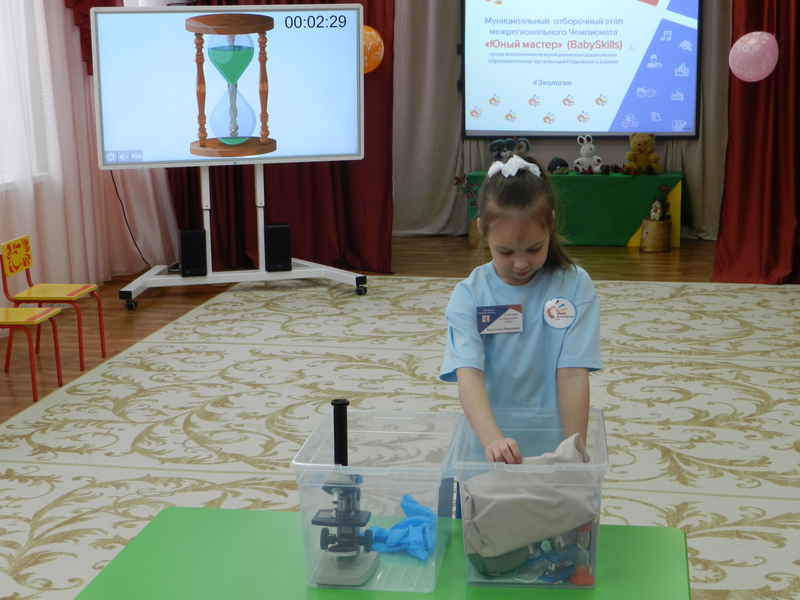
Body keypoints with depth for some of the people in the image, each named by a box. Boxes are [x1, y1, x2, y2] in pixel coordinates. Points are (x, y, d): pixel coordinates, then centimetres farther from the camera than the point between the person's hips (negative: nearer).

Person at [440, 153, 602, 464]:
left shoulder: (575, 286, 0)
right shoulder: (469, 296, -1)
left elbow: (572, 373, -6)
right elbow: (468, 373, -14)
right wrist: (492, 438, -30)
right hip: (486, 442, 0)